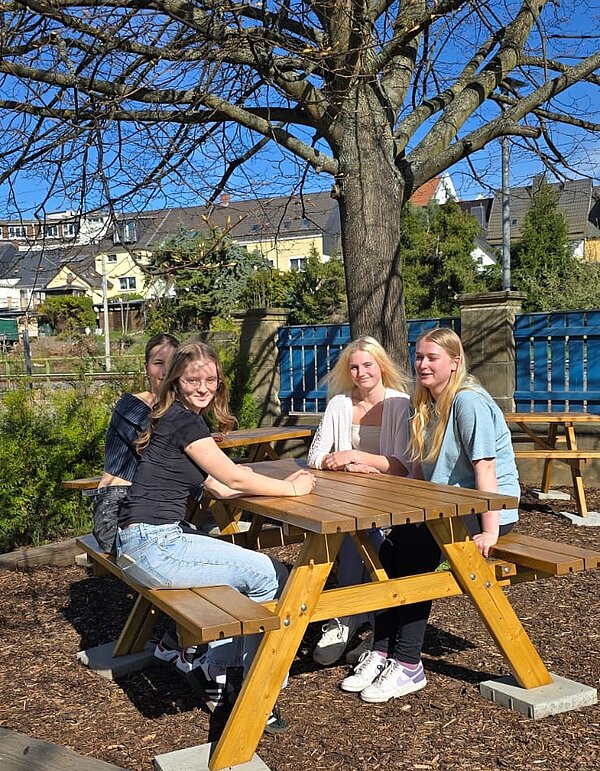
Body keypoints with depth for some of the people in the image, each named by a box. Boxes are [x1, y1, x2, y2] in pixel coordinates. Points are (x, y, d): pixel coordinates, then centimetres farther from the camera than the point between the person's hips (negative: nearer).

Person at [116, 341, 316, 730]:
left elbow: (221, 488, 13)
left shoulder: (182, 418, 17)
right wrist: (293, 489, 1)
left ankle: (211, 669, 20)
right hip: (153, 545, -10)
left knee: (252, 567, 15)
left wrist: (284, 483, 11)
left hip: (155, 539, 10)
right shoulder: (183, 418, -12)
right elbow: (234, 479, -12)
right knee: (269, 576, -6)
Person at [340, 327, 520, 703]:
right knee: (391, 548, -12)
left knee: (414, 554, -22)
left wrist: (489, 532, -28)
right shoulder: (429, 404, 13)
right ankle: (382, 653, -8)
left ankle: (408, 666, -12)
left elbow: (485, 466, -23)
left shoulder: (468, 401, -15)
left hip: (490, 508, -8)